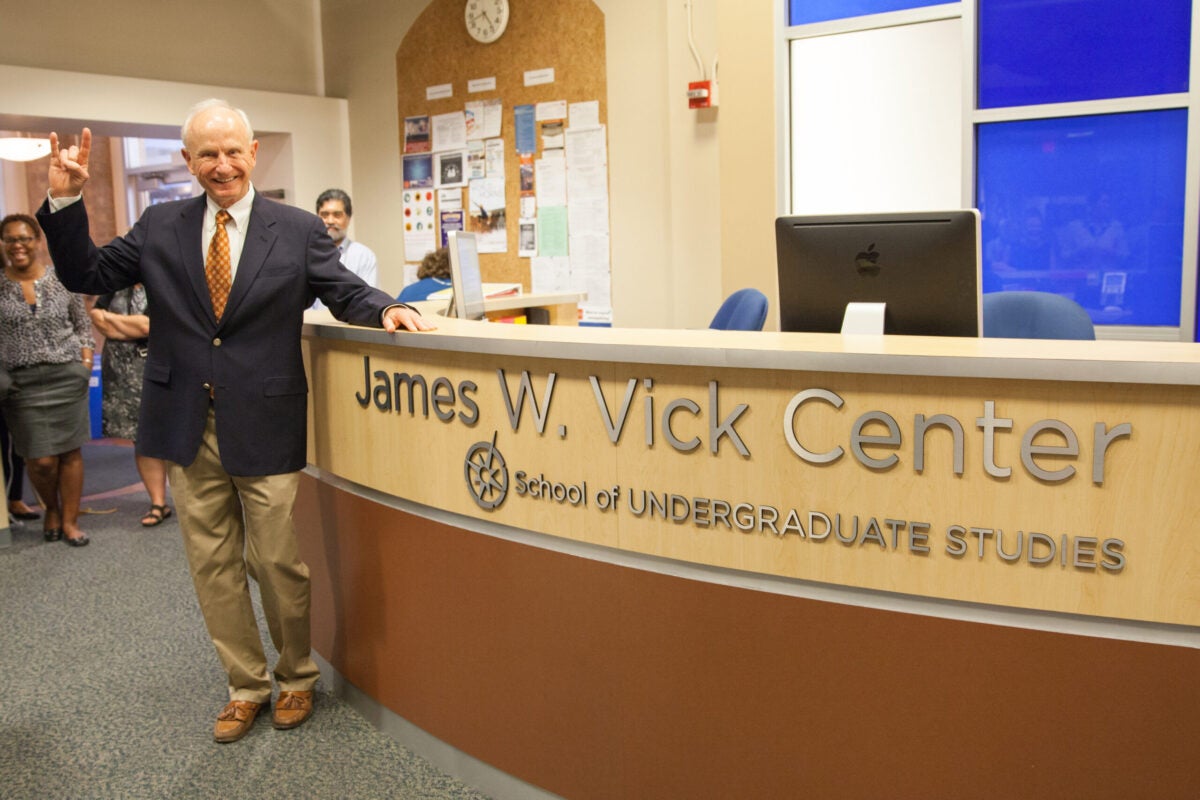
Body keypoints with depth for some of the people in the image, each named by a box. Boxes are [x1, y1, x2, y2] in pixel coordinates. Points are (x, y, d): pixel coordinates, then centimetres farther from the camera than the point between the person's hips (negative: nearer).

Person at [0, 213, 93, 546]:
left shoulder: (62, 279, 4)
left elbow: (83, 323, 13)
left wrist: (86, 356, 2)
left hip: (67, 376, 1)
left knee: (70, 451, 3)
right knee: (41, 459, -3)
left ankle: (70, 521, 17)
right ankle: (50, 508, 27)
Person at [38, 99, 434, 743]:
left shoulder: (299, 230, 0)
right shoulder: (159, 227, 6)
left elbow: (346, 292, 0)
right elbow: (86, 275, 9)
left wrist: (386, 309, -21)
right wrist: (65, 200, -4)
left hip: (266, 428, -3)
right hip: (187, 427, 3)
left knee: (279, 562, 7)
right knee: (211, 564, 13)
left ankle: (296, 677, 31)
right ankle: (246, 684, 30)